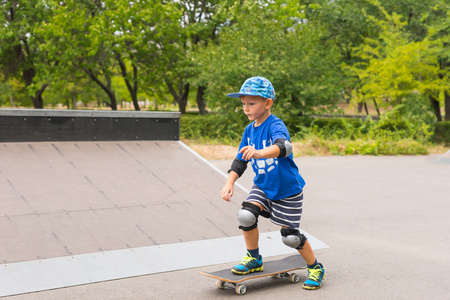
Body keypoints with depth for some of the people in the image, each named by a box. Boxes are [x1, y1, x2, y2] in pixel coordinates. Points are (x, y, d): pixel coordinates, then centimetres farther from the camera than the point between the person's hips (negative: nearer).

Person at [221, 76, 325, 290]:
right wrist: (230, 182, -6)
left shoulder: (275, 126, -23)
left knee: (290, 235, -1)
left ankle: (315, 268, 25)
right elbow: (240, 160, 7)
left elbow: (283, 147, -46)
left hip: (287, 190, -6)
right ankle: (254, 260, 7)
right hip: (263, 186, 6)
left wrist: (259, 153, -63)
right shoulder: (249, 130, 0)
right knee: (246, 215, -16)